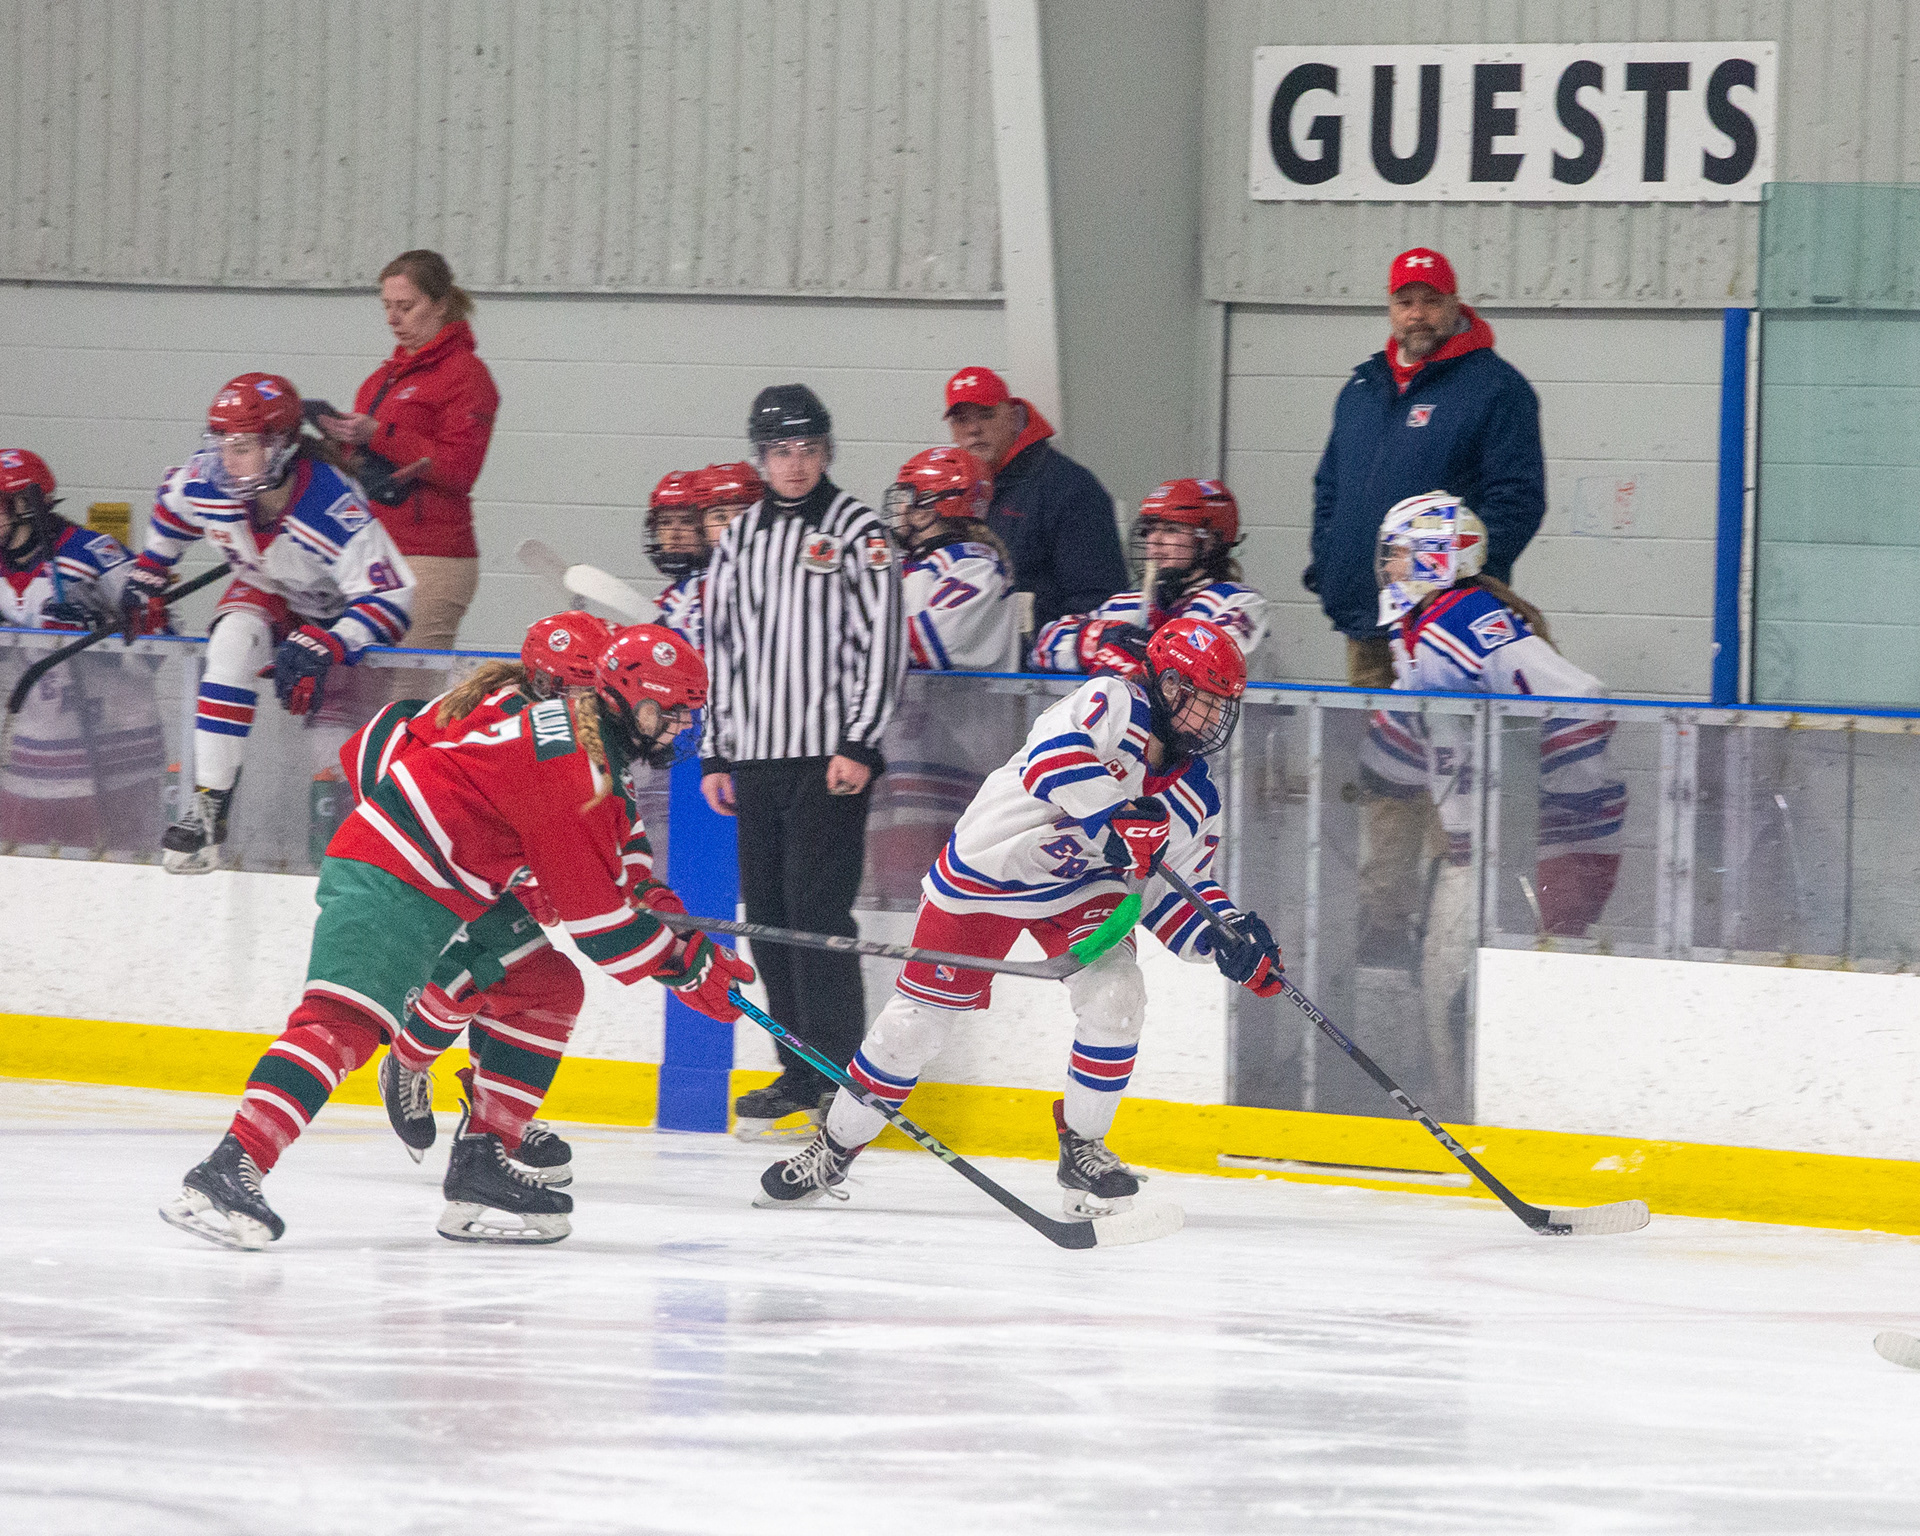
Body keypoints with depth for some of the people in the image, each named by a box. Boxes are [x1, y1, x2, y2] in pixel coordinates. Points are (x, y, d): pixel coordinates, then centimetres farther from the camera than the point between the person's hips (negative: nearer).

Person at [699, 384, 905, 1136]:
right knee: (767, 916, 6)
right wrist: (714, 754, 14)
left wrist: (859, 746, -13)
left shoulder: (857, 531, -2)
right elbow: (719, 651, 18)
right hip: (756, 759, 6)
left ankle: (841, 1071, -7)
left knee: (817, 911, -11)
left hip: (830, 756, -6)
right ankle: (800, 1073, 14)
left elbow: (881, 644, -6)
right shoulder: (740, 539, 14)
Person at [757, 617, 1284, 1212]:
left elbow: (1170, 895, 3)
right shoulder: (1113, 704, -19)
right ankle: (835, 1147, 19)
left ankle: (1082, 1147, 0)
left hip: (1080, 889, 5)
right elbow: (1054, 754, -38)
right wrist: (1115, 817, -47)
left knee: (1116, 995, -20)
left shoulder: (1196, 800, -1)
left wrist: (1228, 937, -14)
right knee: (916, 1017, -1)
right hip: (987, 867, -5)